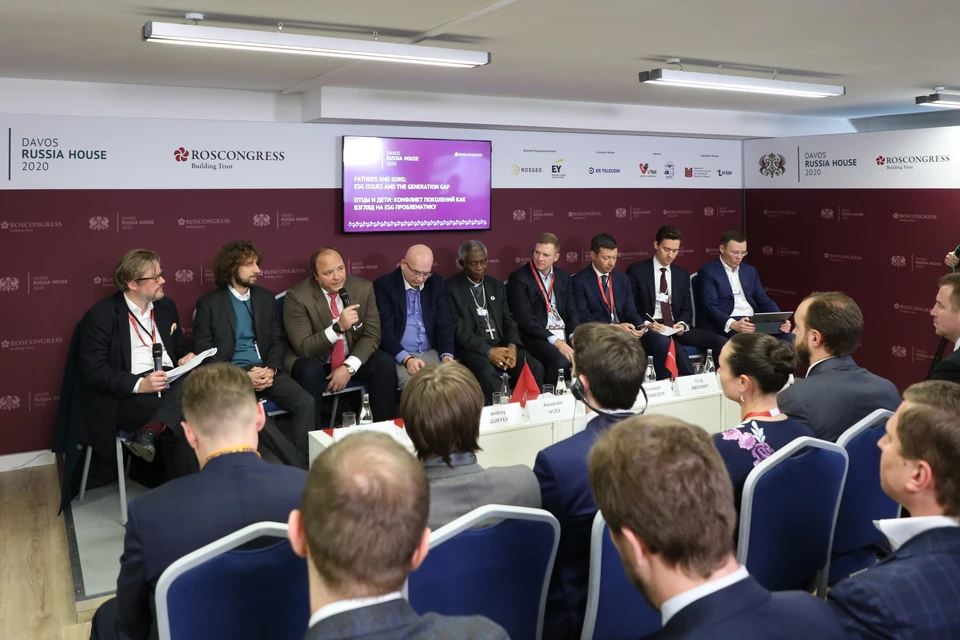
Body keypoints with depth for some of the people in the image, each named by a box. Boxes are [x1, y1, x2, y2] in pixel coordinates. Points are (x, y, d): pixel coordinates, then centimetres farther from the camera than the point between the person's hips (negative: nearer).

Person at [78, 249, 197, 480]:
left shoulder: (166, 306, 16)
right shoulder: (100, 315, -4)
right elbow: (93, 371, -11)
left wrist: (186, 358, 1)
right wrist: (138, 384, -24)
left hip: (172, 389, 6)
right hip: (126, 399, -6)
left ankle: (150, 430, -36)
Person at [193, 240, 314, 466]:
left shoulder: (266, 298, 14)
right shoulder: (209, 304, 0)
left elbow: (277, 340, 13)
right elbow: (204, 353, -4)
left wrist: (271, 369, -8)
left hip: (266, 370, 4)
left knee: (306, 401, -23)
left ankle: (306, 463, -16)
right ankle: (298, 464, -27)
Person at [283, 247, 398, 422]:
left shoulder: (363, 288, -9)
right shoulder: (297, 296, -20)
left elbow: (371, 335, -8)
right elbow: (303, 348, -23)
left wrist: (349, 367, -22)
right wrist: (338, 327, -38)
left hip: (351, 361, 3)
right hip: (314, 362, -3)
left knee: (385, 362, -22)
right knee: (309, 370, -35)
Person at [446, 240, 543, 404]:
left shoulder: (497, 285, 16)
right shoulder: (451, 288, -2)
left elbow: (509, 321, 12)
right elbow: (457, 329, -10)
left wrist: (512, 346, -10)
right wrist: (488, 351, -20)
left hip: (502, 346, 5)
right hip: (472, 349, -5)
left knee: (535, 368, -20)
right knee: (488, 372, -36)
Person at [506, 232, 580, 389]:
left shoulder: (563, 276, 13)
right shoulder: (519, 278, -6)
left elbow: (572, 311, 12)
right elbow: (525, 319, -13)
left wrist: (574, 335, -9)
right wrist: (555, 341, -21)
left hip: (564, 334, 5)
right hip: (537, 337, -5)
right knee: (561, 362, -32)